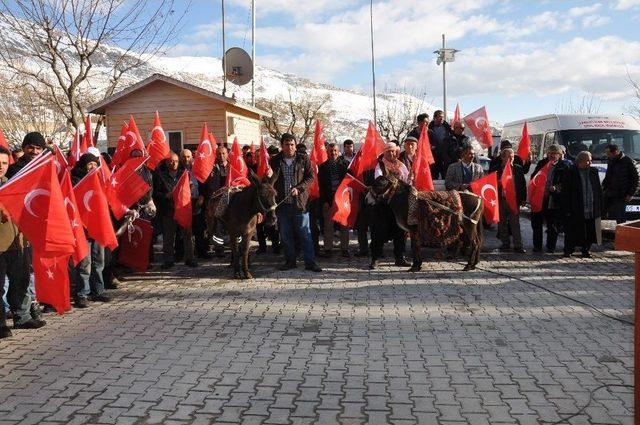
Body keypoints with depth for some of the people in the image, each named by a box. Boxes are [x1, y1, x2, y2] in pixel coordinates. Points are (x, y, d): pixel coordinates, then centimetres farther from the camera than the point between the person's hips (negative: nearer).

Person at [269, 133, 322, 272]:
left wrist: (299, 188, -13)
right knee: (286, 235, 10)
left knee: (305, 234, 0)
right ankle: (290, 261, 22)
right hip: (282, 203, 2)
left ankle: (310, 262, 7)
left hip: (300, 202, -2)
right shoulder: (274, 161, 6)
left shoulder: (304, 159, 3)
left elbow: (311, 177, 1)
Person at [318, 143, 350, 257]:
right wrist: (324, 201, -6)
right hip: (328, 201, 0)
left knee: (344, 225, 5)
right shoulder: (323, 167, 4)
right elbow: (321, 186, 2)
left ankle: (345, 248, 13)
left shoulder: (345, 164, 4)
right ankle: (328, 249, 11)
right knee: (328, 226, 4)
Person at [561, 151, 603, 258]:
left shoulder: (594, 171, 9)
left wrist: (600, 207, 7)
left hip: (591, 211, 4)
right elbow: (565, 193, -6)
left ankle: (586, 250, 23)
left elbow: (599, 190, 13)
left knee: (589, 232, 8)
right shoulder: (570, 173, -5)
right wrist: (567, 209, -10)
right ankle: (568, 250, 15)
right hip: (575, 210, -4)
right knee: (572, 232, 2)